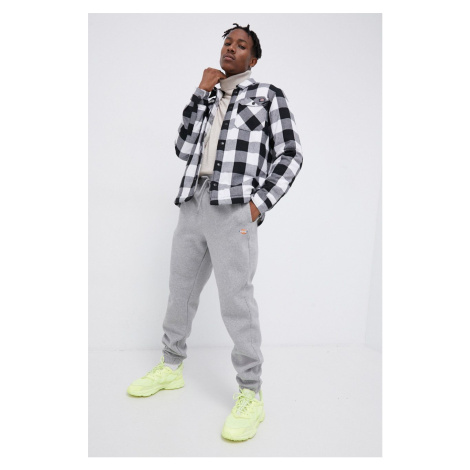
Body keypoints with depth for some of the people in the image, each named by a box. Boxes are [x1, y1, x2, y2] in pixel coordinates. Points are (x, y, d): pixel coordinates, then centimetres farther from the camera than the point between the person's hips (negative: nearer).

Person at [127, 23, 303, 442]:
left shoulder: (268, 95, 9)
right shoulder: (207, 97, 22)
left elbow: (290, 154, 2)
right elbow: (183, 148, 10)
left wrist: (260, 202, -8)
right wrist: (202, 94, 6)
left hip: (234, 208, -6)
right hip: (193, 203, 6)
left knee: (236, 300, -9)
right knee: (181, 289, 13)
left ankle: (251, 395, 4)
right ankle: (171, 368, 31)